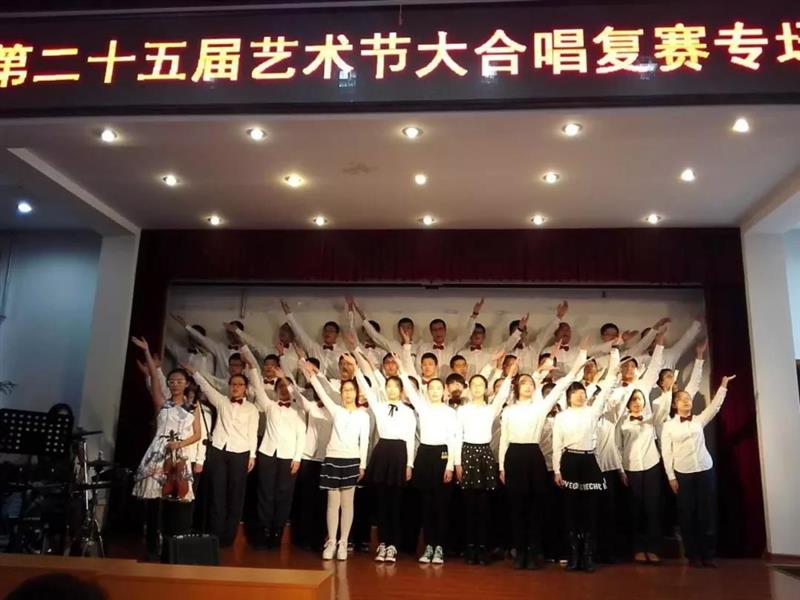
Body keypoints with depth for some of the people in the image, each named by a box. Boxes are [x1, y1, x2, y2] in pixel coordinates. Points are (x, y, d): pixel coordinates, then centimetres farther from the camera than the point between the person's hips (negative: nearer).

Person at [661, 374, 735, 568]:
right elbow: (666, 452, 0)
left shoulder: (699, 420, 11)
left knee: (708, 513, 3)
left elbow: (715, 406, -1)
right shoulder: (668, 425, 3)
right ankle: (693, 555, 12)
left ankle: (708, 554, 11)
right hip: (683, 473, -2)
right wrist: (671, 477, -5)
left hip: (705, 470, 2)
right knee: (687, 515, 2)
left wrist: (723, 386, -9)